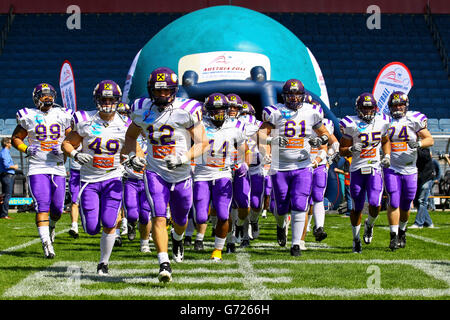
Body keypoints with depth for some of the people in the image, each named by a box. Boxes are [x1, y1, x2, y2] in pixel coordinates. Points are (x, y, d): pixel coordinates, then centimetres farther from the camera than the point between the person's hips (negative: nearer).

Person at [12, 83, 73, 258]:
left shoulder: (62, 116, 5)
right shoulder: (28, 117, 2)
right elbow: (15, 138, 12)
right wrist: (26, 149, -6)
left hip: (58, 168, 2)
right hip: (37, 168, -2)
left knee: (57, 208, 4)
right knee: (42, 206, -14)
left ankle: (51, 225, 38)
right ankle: (46, 243, -16)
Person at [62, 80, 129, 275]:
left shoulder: (124, 125, -1)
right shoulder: (85, 121, -5)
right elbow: (67, 143, 4)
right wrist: (76, 154, -17)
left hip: (113, 178, 0)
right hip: (89, 179, 0)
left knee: (109, 224, -13)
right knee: (92, 228, -4)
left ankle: (104, 262, 6)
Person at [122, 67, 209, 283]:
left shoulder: (186, 111, -12)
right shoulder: (142, 111, -1)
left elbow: (202, 143, -9)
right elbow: (130, 136, 17)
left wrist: (184, 158, -26)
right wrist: (132, 155, -3)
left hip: (181, 175, 0)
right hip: (155, 173, 0)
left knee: (180, 220, 18)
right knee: (159, 218, -18)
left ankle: (177, 238, 54)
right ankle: (164, 264, -16)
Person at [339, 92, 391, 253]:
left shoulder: (381, 122, 3)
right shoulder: (351, 125, -6)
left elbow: (385, 141, 22)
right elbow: (342, 149, 0)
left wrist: (387, 156, 6)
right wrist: (351, 150, -20)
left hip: (375, 169, 1)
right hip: (357, 170, -1)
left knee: (375, 204, -16)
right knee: (357, 208, 4)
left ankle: (369, 224, 18)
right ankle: (356, 238, 25)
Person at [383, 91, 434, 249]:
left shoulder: (414, 120, -1)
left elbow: (430, 140, 1)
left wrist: (418, 143, -19)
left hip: (410, 170, 1)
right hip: (391, 169, -1)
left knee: (405, 205, 9)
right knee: (393, 203, -11)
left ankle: (402, 230, 33)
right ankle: (394, 236, -7)